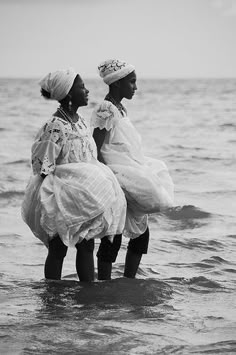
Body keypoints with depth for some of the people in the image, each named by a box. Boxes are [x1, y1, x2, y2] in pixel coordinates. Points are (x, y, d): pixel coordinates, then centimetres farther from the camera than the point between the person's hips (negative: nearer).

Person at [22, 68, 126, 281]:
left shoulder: (81, 123, 8)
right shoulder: (55, 127, -18)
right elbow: (43, 167, -17)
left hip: (84, 198, 8)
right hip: (62, 200, -8)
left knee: (87, 247, 11)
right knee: (58, 250, 1)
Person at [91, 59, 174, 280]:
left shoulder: (119, 109, 13)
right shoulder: (106, 110, -16)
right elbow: (96, 150, -19)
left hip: (131, 177, 10)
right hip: (117, 181, -10)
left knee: (141, 233, 12)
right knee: (112, 238, -4)